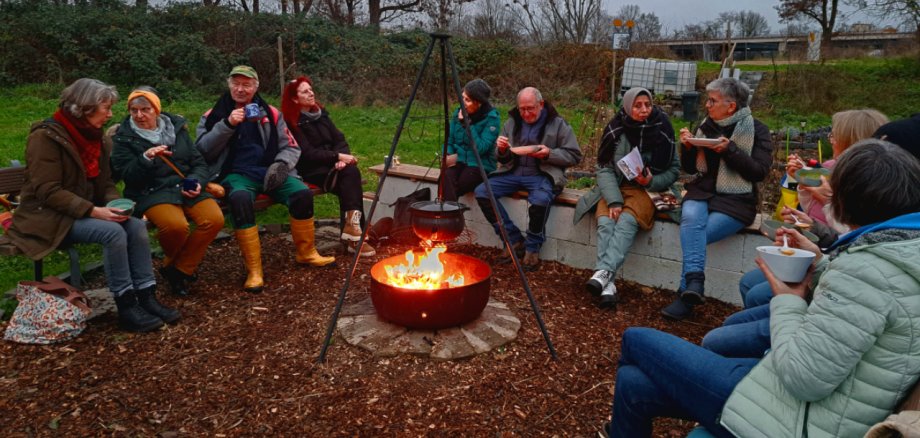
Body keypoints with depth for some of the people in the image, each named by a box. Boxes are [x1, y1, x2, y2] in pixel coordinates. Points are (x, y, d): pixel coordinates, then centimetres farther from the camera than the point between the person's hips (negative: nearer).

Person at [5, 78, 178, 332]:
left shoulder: (93, 136, 9)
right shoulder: (46, 137, -15)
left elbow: (105, 183, 11)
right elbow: (48, 191, -21)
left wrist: (114, 204, -11)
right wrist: (94, 211, -28)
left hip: (83, 213, 7)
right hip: (49, 218, -7)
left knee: (136, 226, -17)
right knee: (113, 232, -30)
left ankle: (146, 298, -14)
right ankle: (126, 308, -22)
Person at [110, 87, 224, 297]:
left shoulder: (177, 127, 14)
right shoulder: (123, 137, 5)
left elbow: (198, 162, 15)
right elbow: (127, 175, -5)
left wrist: (197, 182, -5)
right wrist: (146, 159, -22)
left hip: (186, 187, 4)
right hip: (151, 191, -4)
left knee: (214, 219, -24)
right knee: (176, 225, -34)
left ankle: (179, 270, -5)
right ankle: (172, 262, 4)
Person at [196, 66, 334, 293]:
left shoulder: (270, 113, 13)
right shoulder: (214, 115, 9)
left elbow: (291, 147, 12)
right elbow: (203, 150, -3)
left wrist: (281, 164, -9)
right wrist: (227, 124, -14)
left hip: (269, 171, 2)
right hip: (236, 174, -2)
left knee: (303, 192, -24)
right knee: (240, 198, -37)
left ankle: (306, 252, 0)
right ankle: (253, 269, -28)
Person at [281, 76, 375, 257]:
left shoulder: (321, 113, 13)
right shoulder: (291, 123, -7)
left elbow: (340, 139, 6)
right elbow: (307, 154, -16)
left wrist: (342, 157, -14)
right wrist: (337, 156, -20)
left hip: (331, 165, 6)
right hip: (310, 170, -6)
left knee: (351, 172, -27)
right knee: (349, 176, -30)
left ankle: (352, 227, -28)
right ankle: (353, 231, -31)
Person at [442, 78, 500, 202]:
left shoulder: (491, 118, -9)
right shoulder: (459, 112, 7)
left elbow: (480, 148, -17)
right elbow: (449, 141, 14)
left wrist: (467, 123, -17)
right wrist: (448, 155, -7)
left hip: (479, 165, -4)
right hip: (458, 162, 5)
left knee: (448, 189, -30)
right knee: (446, 176, -31)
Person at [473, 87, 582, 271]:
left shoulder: (558, 124, 2)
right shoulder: (512, 123, 15)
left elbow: (574, 156, 1)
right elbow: (503, 159, 21)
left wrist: (549, 154, -14)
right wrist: (502, 150, -4)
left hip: (542, 175, -5)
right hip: (513, 173, 5)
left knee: (540, 199, -38)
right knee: (481, 192, -18)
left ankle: (533, 248, -11)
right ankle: (514, 240, -9)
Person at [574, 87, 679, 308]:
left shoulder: (661, 130, 0)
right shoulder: (616, 130, 0)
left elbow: (673, 170, 5)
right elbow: (604, 168, -6)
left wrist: (651, 182, -16)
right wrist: (614, 201, -20)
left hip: (647, 189, -1)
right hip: (615, 186, 1)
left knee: (626, 221, -33)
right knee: (605, 222, -30)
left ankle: (603, 272, -48)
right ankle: (608, 284, -40)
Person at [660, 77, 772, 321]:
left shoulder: (757, 130, 1)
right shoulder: (706, 125, 12)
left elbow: (760, 172, -9)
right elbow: (689, 169, 15)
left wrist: (729, 149, -18)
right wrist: (687, 147, -5)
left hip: (736, 200, -3)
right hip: (702, 192, 3)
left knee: (693, 236, -26)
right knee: (691, 218, -33)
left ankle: (685, 295, -16)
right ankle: (694, 281, -43)